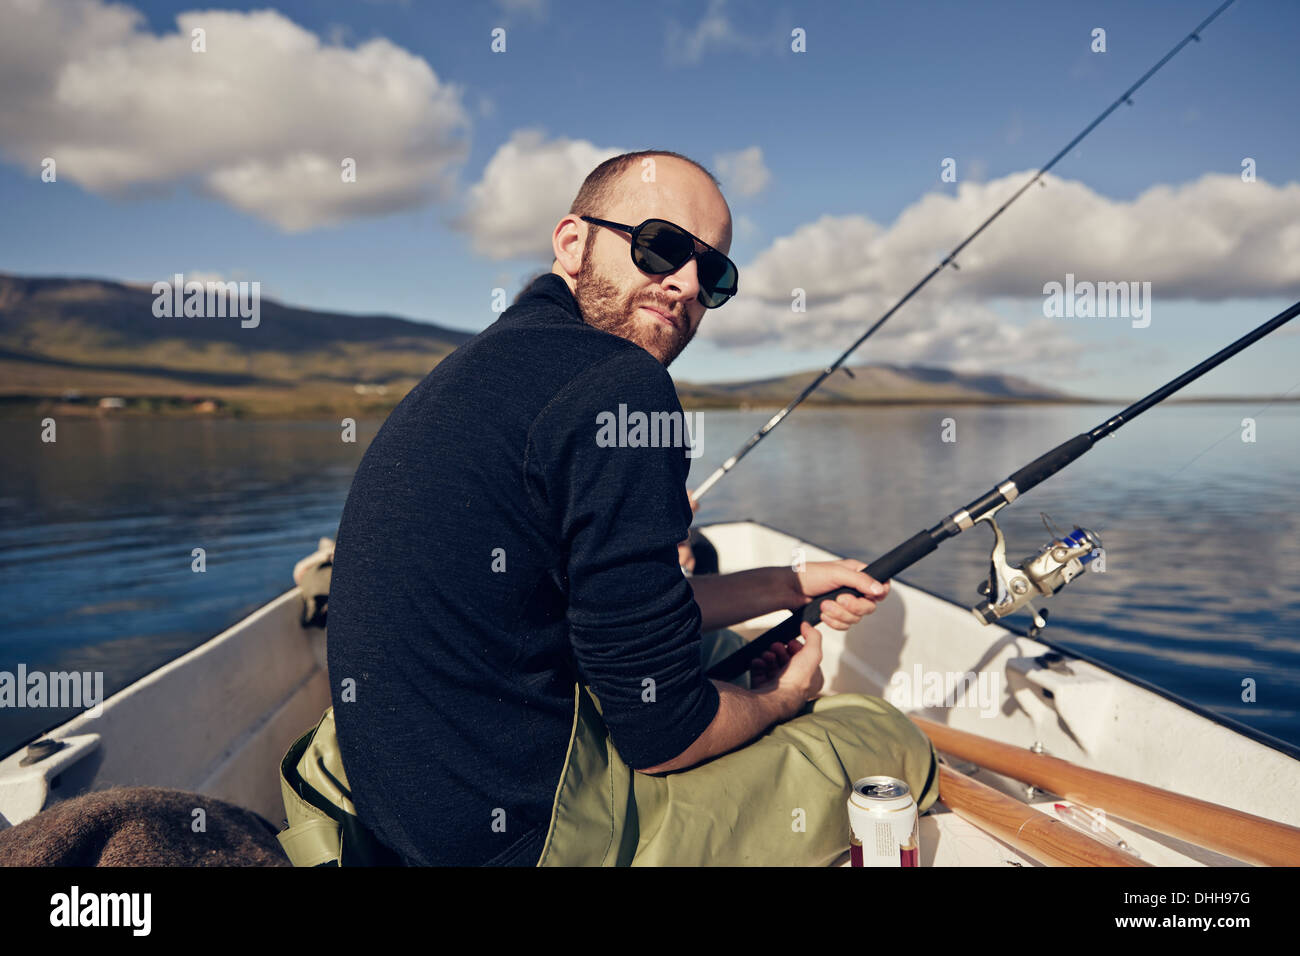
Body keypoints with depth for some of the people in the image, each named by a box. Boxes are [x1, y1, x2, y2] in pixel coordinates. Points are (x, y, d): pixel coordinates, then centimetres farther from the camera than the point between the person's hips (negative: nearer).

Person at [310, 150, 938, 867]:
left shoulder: (498, 359, 9)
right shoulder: (618, 385, -22)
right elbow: (660, 736, -19)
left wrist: (794, 586, 18)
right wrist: (782, 698, 3)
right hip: (524, 833, -9)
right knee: (895, 744, 4)